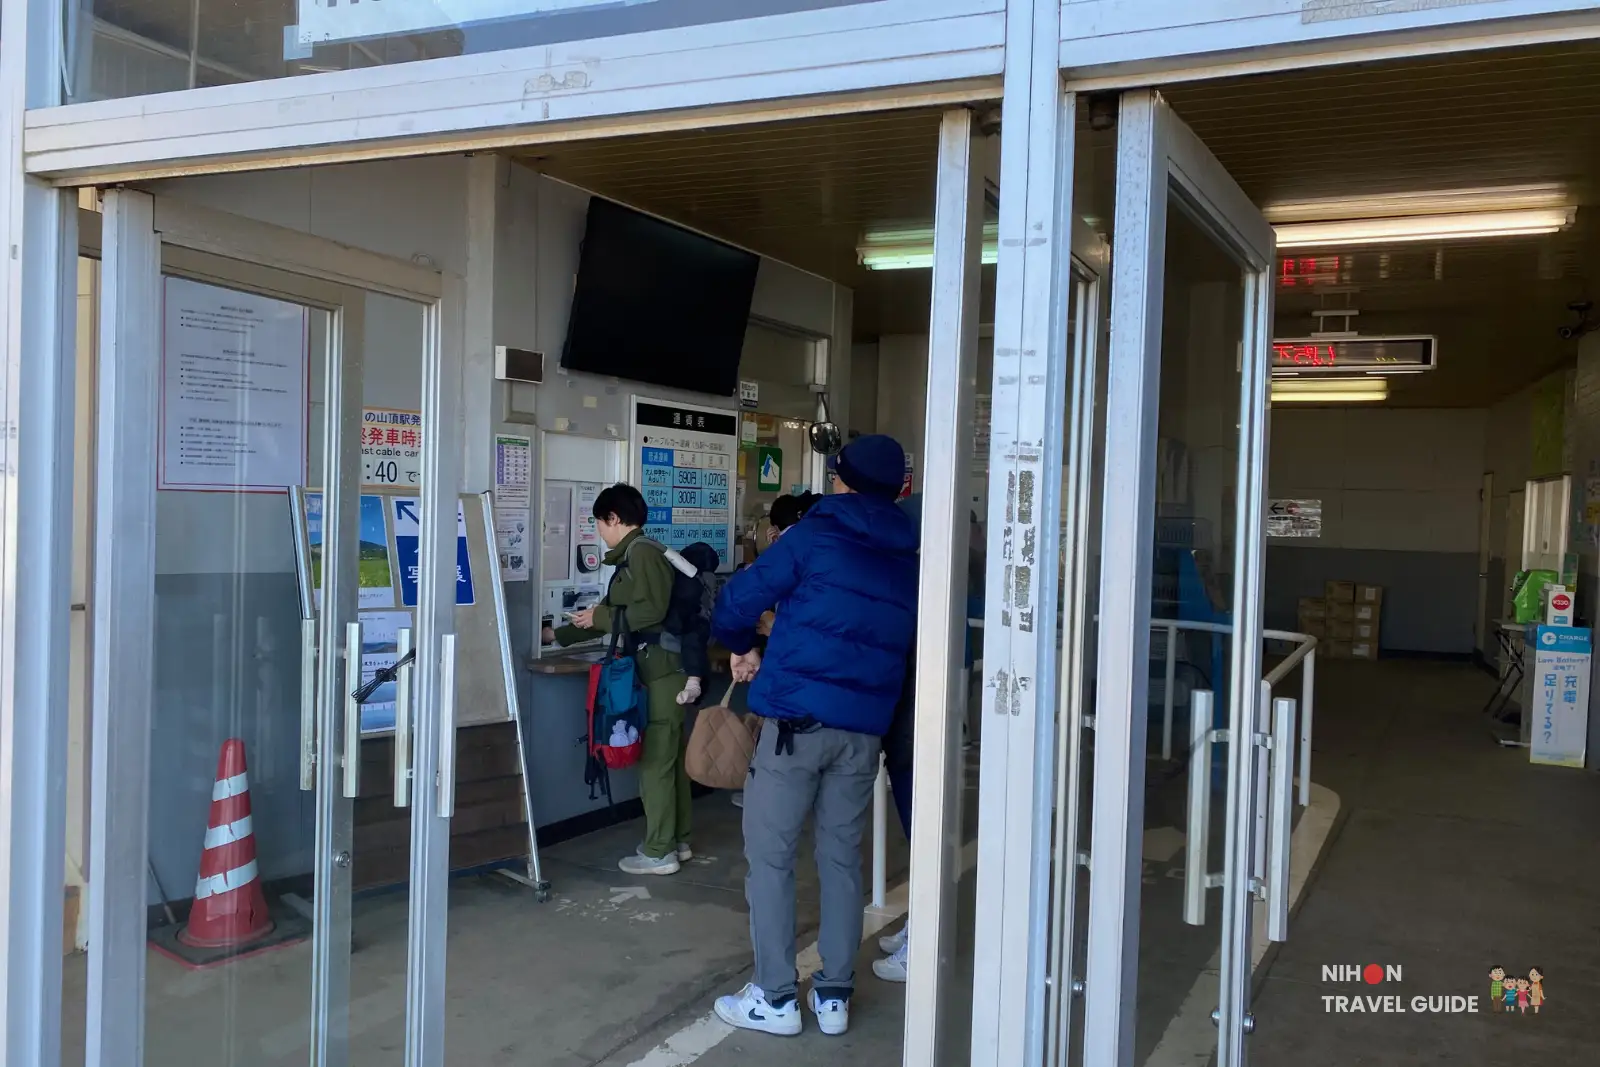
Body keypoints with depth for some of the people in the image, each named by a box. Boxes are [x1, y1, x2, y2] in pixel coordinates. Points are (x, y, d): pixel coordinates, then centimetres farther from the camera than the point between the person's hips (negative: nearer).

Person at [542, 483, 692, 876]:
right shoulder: (633, 555, 18)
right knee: (670, 759, 13)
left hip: (660, 673, -10)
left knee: (655, 762, -4)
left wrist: (600, 616, -10)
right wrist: (557, 635, 30)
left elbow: (652, 610, -22)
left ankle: (659, 852, 2)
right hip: (661, 671, 10)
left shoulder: (642, 551, -12)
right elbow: (618, 614, 25)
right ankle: (678, 841, 21)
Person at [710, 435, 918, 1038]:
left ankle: (776, 1000, 8)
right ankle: (834, 996, 18)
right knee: (842, 858, 13)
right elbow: (909, 645, 17)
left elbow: (737, 602, -3)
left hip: (797, 719, -5)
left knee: (770, 857, 4)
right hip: (864, 728, 5)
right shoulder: (909, 561, 12)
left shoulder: (813, 535, -3)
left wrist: (742, 647, 16)